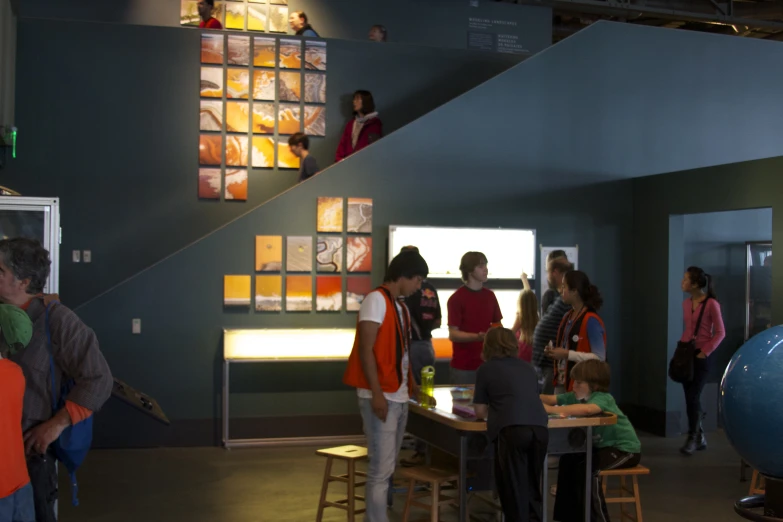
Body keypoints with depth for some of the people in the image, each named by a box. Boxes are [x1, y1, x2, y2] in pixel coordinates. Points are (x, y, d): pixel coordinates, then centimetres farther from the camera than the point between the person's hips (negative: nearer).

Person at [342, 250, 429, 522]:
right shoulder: (377, 300, -10)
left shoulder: (401, 306, 16)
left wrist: (411, 385, 14)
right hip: (382, 397, -9)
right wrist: (377, 393, -21)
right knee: (381, 470, -6)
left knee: (387, 467, 13)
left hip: (399, 397, 9)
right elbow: (365, 349, -17)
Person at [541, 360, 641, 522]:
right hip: (603, 446, 8)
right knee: (568, 460, -2)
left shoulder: (603, 398, -26)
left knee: (586, 467, -24)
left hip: (625, 449, -8)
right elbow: (551, 399, -9)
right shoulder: (578, 396, -3)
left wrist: (552, 409, -48)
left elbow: (587, 409, -49)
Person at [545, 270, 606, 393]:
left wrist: (568, 354, -21)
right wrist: (553, 352, 4)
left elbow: (599, 357, -19)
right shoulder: (567, 317, 11)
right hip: (562, 383, 8)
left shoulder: (591, 320, -14)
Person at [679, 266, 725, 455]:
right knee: (691, 398, 9)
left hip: (701, 356, -6)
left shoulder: (711, 304, -12)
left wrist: (705, 352, -14)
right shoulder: (686, 303, 8)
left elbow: (720, 333, -10)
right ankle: (700, 437, 20)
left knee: (693, 398, -6)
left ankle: (692, 438, 5)